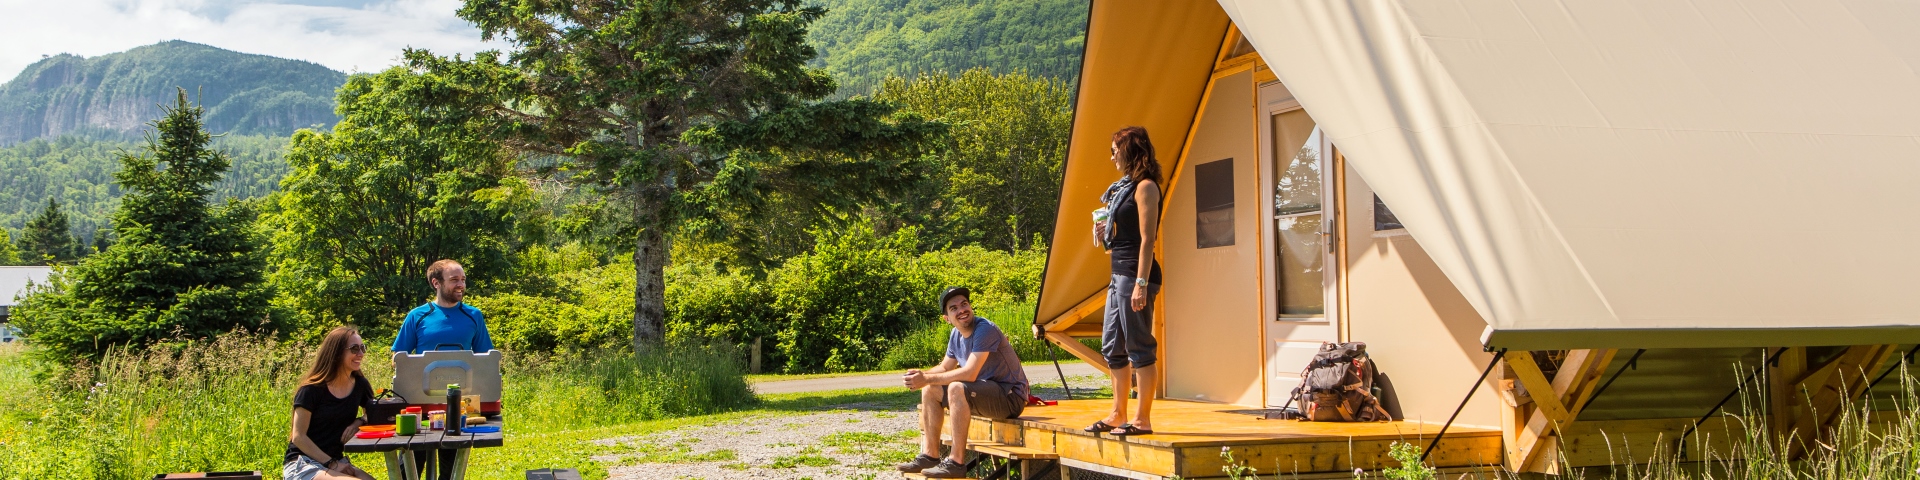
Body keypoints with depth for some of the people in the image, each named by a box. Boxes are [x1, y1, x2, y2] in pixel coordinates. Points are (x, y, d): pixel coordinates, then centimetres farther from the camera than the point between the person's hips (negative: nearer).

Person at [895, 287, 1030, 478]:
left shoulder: (985, 330, -22)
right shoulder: (956, 334, 5)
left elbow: (969, 374, -29)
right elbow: (945, 368, 16)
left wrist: (927, 379, -25)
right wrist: (921, 375, -5)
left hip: (1010, 396, -9)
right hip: (986, 394, 9)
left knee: (957, 388, -33)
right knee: (930, 390, 5)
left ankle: (956, 463, -29)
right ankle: (930, 455, 4)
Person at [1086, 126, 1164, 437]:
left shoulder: (1145, 187, -9)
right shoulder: (1124, 187, 19)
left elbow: (1147, 239, -16)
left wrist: (1141, 284, -22)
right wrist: (1104, 235, 7)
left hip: (1135, 273, -10)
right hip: (1118, 274, 10)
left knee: (1140, 348, -6)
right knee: (1112, 348, 13)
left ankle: (1143, 420, -2)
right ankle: (1118, 414, 22)